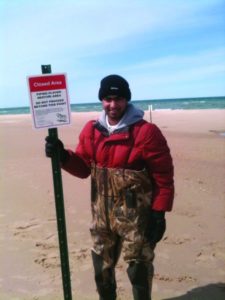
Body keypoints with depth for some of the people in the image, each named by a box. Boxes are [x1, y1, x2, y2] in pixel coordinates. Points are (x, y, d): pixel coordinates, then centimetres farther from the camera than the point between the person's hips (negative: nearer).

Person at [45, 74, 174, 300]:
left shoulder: (146, 132, -17)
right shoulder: (91, 130, 0)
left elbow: (163, 177, -13)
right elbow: (83, 168, 7)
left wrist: (159, 213, -13)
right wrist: (63, 156, -11)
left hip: (135, 216, -5)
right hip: (101, 214, 6)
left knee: (138, 268, 13)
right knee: (102, 266, 23)